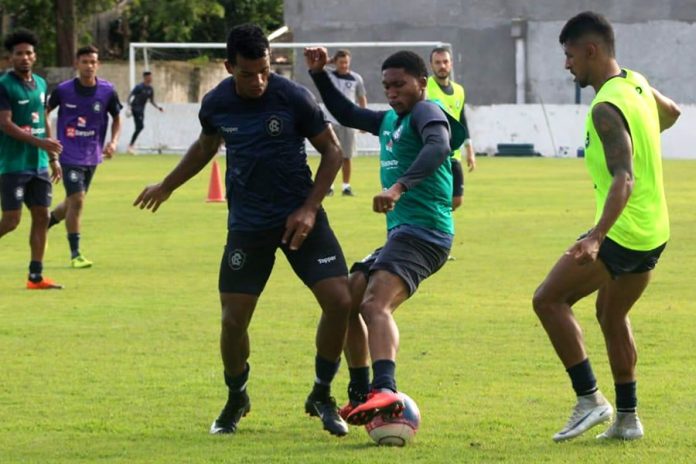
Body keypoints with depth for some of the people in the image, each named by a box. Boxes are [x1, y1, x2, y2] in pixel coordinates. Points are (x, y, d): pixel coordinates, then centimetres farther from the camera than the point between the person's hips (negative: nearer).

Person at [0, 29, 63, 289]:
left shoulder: (40, 84, 13)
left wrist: (53, 158, 19)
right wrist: (39, 142, -24)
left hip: (39, 164, 7)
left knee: (41, 217, 3)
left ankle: (35, 277, 7)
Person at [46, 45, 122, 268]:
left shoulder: (107, 91, -5)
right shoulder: (63, 90, -10)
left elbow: (116, 118, 9)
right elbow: (45, 111, 6)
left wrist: (113, 142, -7)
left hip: (93, 155, 4)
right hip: (70, 155, -4)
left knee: (73, 202, 14)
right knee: (76, 200, -14)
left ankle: (45, 224, 43)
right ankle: (75, 253, -4)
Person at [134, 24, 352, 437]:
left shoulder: (294, 98, -13)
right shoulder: (216, 104, -4)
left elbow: (332, 151, -3)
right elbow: (206, 147, 19)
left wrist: (309, 209, -12)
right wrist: (167, 186, 28)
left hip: (301, 218, -1)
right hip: (247, 225, 1)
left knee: (340, 300, -14)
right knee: (233, 319, -5)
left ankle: (322, 396, 7)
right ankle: (237, 399, 24)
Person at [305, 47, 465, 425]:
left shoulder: (426, 112, -5)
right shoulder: (388, 120, 22)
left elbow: (438, 147, -27)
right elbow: (345, 113, 37)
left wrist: (399, 186, -40)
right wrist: (319, 75, 25)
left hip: (423, 233, -10)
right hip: (401, 234, 10)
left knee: (376, 304, -29)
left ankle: (385, 391, -50)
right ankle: (359, 400, 25)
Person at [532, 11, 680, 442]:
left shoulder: (606, 109, -21)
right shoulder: (637, 83, 7)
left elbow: (623, 180, -29)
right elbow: (671, 113, 29)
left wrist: (596, 238, -38)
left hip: (624, 231, -9)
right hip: (655, 232, 9)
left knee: (549, 299, -1)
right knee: (612, 315, 22)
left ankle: (590, 399, -3)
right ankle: (627, 418, 24)